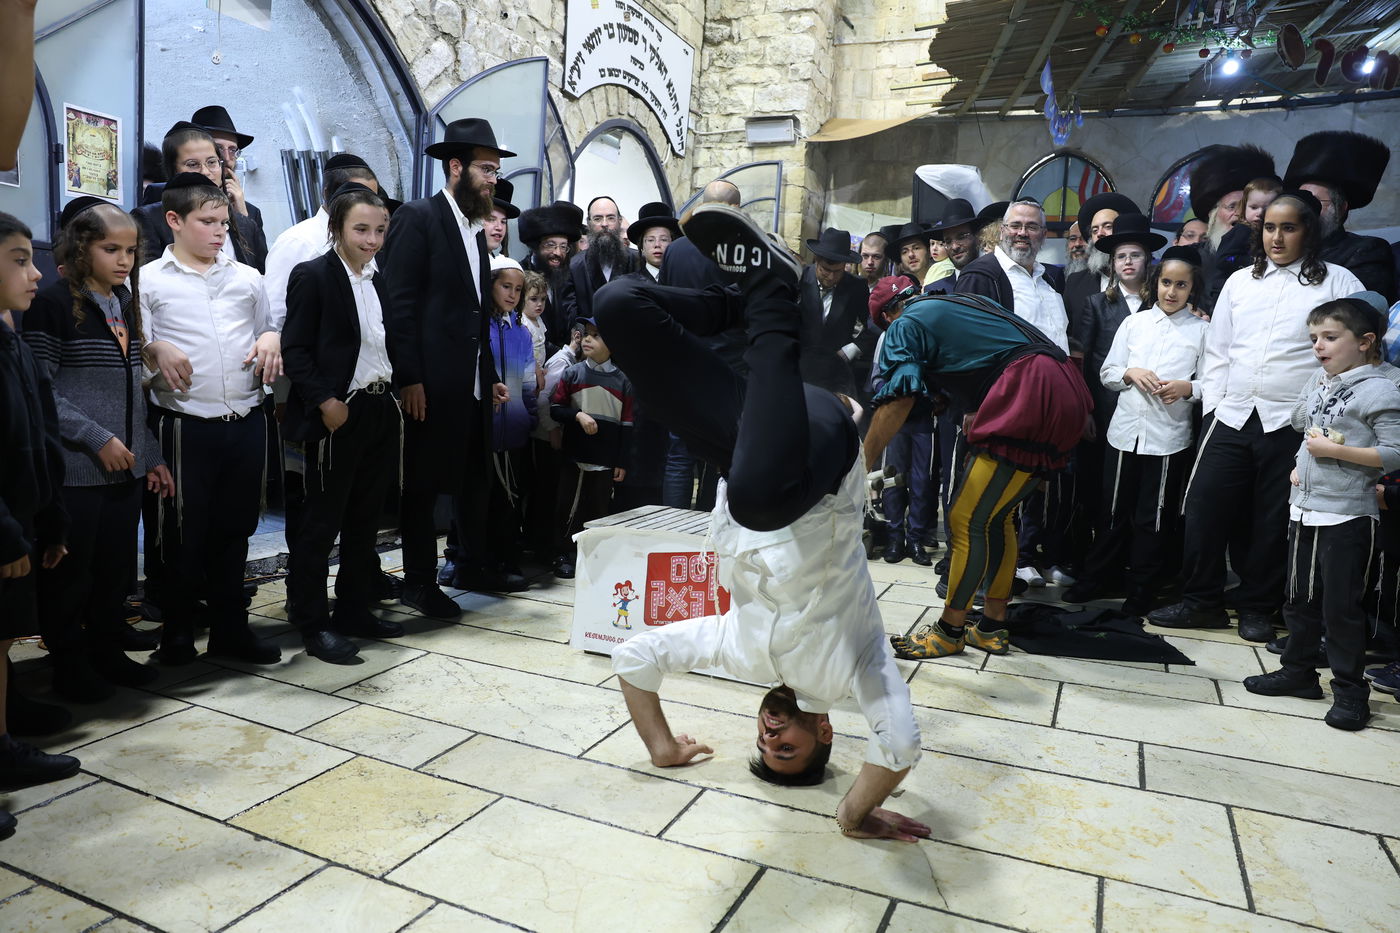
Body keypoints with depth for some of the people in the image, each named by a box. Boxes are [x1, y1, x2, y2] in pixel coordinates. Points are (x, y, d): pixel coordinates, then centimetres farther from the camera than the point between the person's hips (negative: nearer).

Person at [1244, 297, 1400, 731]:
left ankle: (1350, 690, 15)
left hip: (1347, 516, -7)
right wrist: (1300, 462, 10)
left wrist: (1336, 450, -22)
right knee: (1300, 598, 17)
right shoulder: (1319, 380, 9)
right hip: (1304, 509, 8)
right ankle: (1298, 671, 30)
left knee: (1341, 606, 1)